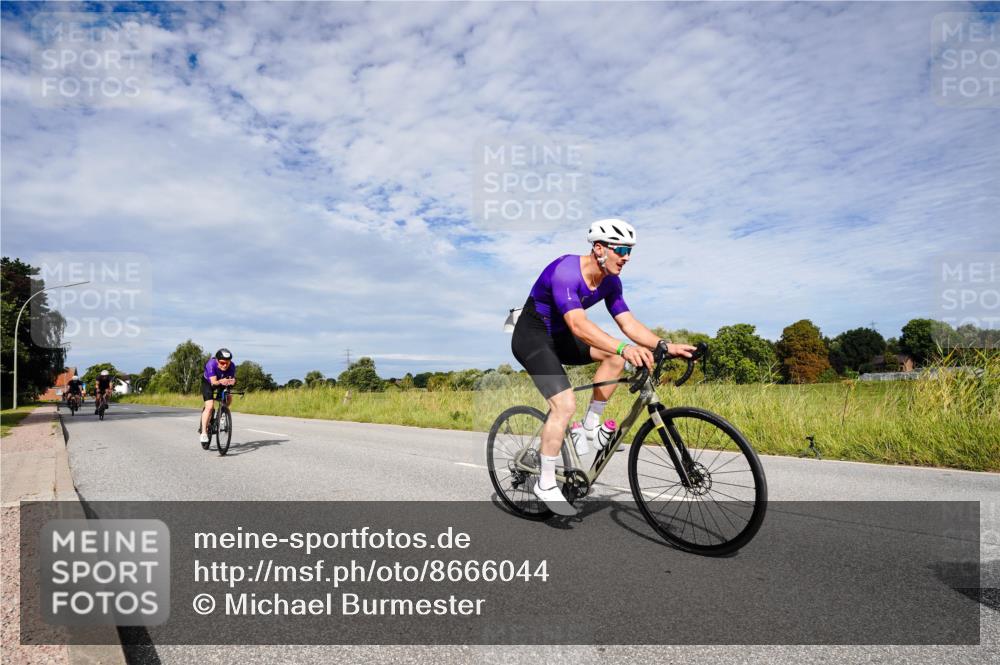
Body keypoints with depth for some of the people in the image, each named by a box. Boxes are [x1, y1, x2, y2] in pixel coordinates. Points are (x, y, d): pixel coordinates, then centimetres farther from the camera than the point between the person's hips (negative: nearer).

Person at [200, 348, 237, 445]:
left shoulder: (232, 366, -29)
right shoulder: (211, 364, -37)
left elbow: (233, 379, -33)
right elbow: (213, 382, -43)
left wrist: (232, 382, -57)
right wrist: (220, 382, -65)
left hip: (222, 382, 4)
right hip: (208, 382, -4)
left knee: (229, 398, -17)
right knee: (209, 406, -18)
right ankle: (204, 432, -14)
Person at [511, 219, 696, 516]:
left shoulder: (610, 282, -3)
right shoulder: (565, 271, -29)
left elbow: (629, 323, -6)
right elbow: (578, 324, -41)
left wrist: (665, 345, -21)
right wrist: (625, 347, -52)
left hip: (559, 336, 8)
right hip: (531, 337, -8)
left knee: (616, 355, -11)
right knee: (565, 404, -21)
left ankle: (591, 424, 3)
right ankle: (546, 483, -5)